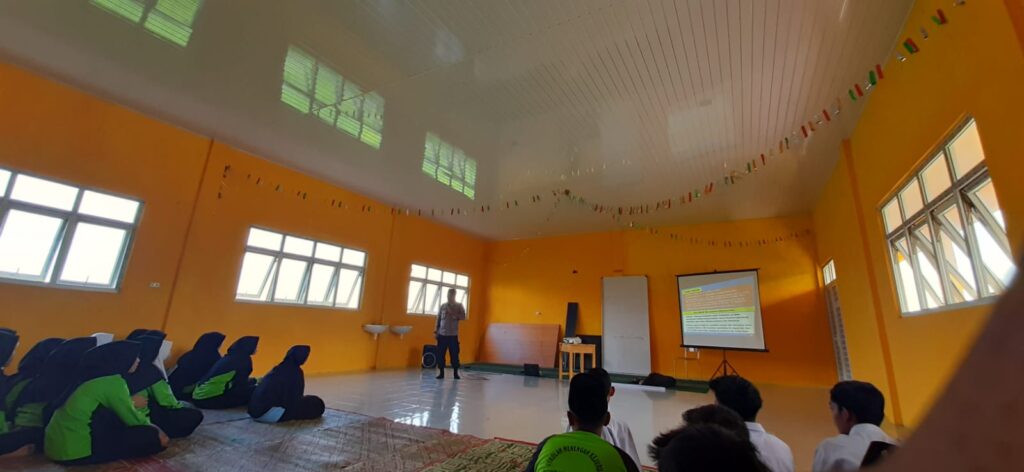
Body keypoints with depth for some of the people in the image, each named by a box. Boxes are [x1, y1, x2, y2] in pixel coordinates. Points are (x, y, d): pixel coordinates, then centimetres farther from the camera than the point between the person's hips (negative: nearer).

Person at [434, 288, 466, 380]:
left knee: (454, 355, -1)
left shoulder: (459, 306, 4)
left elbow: (463, 317, -6)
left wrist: (453, 313, -14)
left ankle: (455, 373, 11)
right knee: (440, 355, 2)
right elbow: (438, 319, 11)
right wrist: (435, 331, 5)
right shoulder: (443, 306, 9)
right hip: (442, 334, 2)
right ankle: (441, 373, 13)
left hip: (453, 335, -2)